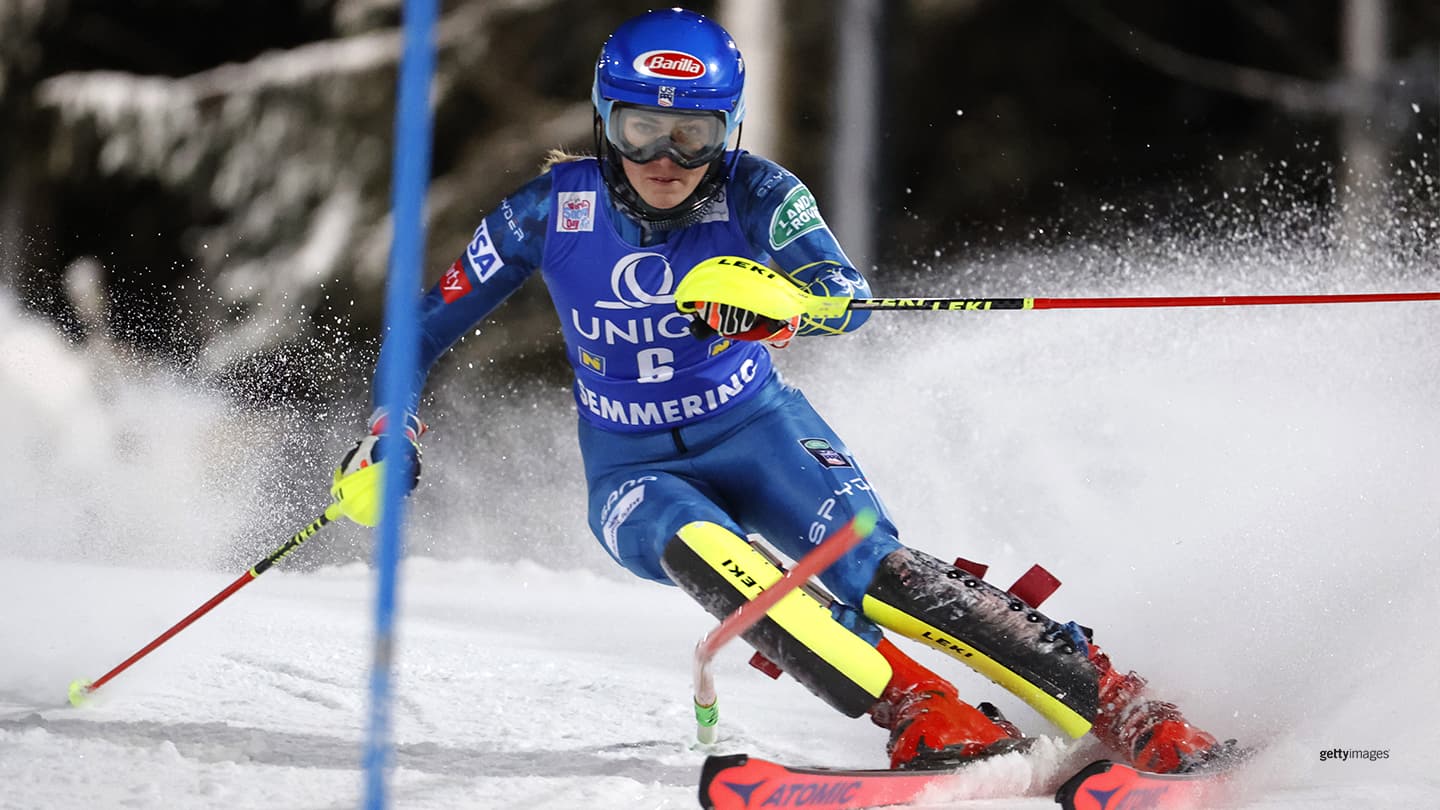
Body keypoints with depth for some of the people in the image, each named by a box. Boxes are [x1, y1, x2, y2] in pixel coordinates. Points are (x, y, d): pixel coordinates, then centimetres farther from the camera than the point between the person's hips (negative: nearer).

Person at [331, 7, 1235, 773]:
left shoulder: (756, 194, -15)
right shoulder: (554, 209, -10)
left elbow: (848, 296, -32)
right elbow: (431, 324, 3)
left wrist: (775, 310, -53)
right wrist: (390, 434, -9)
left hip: (755, 430, -1)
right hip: (634, 473, 1)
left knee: (874, 570, -28)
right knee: (700, 550, -35)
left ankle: (1126, 711, -26)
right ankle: (925, 720, -39)